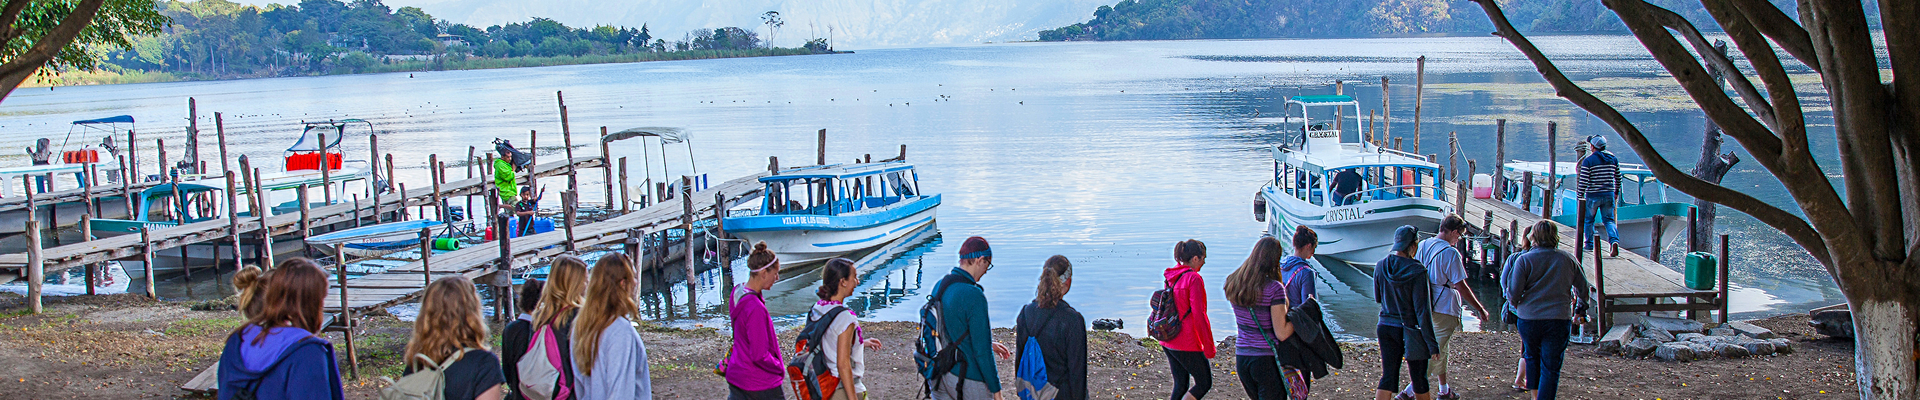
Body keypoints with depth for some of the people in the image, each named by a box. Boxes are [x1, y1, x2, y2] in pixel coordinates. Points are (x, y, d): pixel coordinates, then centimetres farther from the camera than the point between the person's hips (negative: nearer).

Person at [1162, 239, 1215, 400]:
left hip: (1168, 343, 8)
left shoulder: (1171, 277, 9)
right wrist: (1209, 346, -14)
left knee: (1180, 385, 15)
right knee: (1204, 383, 6)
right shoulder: (1193, 278, -17)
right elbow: (1199, 315, -20)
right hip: (1187, 344, -8)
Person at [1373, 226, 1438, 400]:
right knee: (1419, 379, 10)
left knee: (1387, 377, 6)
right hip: (1411, 330, -5)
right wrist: (1432, 344, -15)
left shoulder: (1381, 267, -2)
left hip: (1386, 326, 5)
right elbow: (1422, 309, -18)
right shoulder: (1417, 271, -18)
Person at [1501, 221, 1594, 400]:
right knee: (1551, 368, 1)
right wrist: (1580, 311, 31)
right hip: (1559, 319, 0)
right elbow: (1583, 288, 15)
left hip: (1529, 318, 0)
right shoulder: (1568, 259, 3)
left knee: (1531, 357, 23)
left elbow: (1513, 291, -8)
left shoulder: (1524, 260, -5)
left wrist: (1515, 304, 15)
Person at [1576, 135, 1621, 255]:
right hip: (1609, 194, 4)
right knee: (1609, 220, 8)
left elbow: (1583, 181, -13)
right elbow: (1618, 178, 12)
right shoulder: (1613, 158, 4)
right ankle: (1614, 240, -15)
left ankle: (1590, 244, 20)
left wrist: (1580, 196, -6)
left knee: (1589, 220, 14)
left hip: (1593, 195, -4)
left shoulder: (1588, 160, -11)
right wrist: (1616, 192, 24)